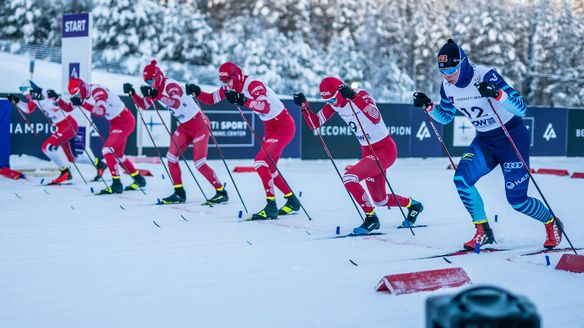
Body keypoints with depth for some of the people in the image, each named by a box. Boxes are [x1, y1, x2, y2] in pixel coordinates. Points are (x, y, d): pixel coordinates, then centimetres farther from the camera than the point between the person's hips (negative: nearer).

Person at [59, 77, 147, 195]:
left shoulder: (97, 91, -24)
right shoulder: (83, 94, 3)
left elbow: (101, 111, -41)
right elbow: (68, 107, 12)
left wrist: (82, 103, -37)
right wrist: (57, 99, -3)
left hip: (124, 122, -10)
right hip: (116, 123, 10)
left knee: (107, 150, -19)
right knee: (117, 155, 16)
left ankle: (117, 184, -16)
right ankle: (139, 179, 29)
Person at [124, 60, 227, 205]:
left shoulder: (170, 85, -22)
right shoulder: (157, 89, 3)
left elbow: (176, 103, -42)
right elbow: (144, 105, 10)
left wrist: (156, 95, -51)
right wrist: (132, 92, -4)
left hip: (199, 124, -9)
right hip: (185, 126, 9)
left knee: (199, 163, -11)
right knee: (171, 157, 2)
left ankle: (221, 192, 0)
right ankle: (179, 193, 11)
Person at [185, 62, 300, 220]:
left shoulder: (253, 84, -27)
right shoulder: (231, 87, -1)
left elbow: (266, 107, -42)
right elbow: (211, 99, 3)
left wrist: (244, 101, -56)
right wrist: (197, 92, -16)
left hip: (284, 126, -10)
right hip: (270, 128, 10)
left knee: (261, 162, -20)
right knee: (268, 168, 13)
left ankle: (271, 206, -17)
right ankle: (292, 200, 27)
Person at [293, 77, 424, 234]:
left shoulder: (361, 95, -22)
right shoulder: (333, 103, -2)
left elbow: (376, 118, -41)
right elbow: (314, 124, 0)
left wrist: (353, 97, -47)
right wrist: (304, 105, -15)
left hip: (385, 149, -8)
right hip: (367, 151, 9)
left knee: (349, 177, -25)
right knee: (380, 200, 15)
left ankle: (371, 218, -10)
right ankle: (413, 205, 43)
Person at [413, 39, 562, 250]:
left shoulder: (486, 76, -25)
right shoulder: (448, 86, -5)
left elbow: (521, 108, -28)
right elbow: (445, 117, 12)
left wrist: (497, 94, -45)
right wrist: (427, 106, -6)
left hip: (512, 139, -6)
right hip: (484, 141, 6)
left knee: (516, 200, -4)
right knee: (461, 178, -18)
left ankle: (551, 223, 26)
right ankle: (483, 232, -3)